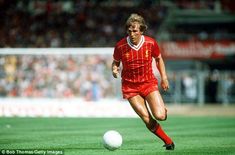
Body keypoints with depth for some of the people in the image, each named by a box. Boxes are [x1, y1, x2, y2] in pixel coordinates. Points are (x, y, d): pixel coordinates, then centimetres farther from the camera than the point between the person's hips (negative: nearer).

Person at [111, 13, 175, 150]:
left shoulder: (151, 43, -7)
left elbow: (159, 59, 11)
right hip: (130, 86, 0)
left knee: (160, 116, -17)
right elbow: (115, 62, 7)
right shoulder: (120, 46, -10)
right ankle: (168, 141, 5)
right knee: (147, 119, -14)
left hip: (149, 83, 0)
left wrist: (164, 78, 6)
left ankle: (163, 109, 22)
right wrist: (114, 69, -16)